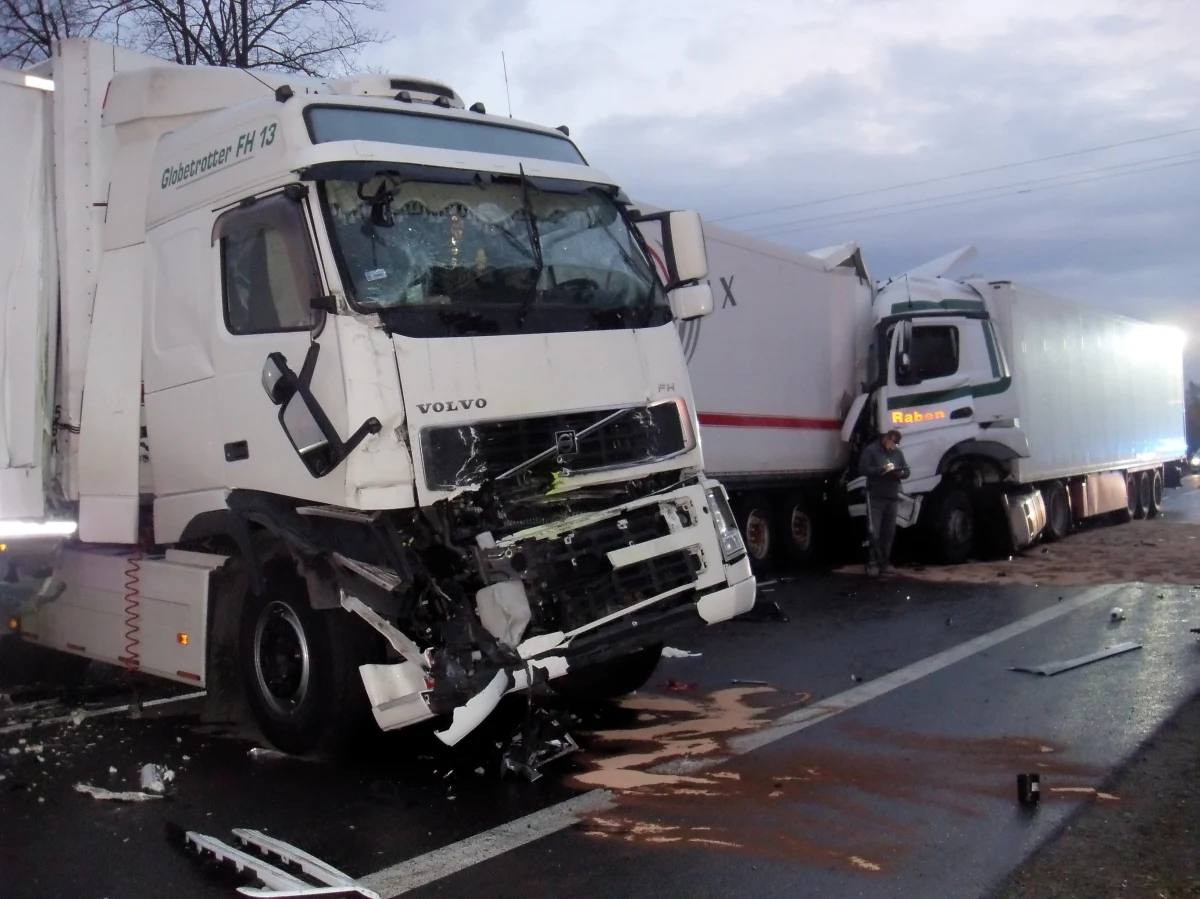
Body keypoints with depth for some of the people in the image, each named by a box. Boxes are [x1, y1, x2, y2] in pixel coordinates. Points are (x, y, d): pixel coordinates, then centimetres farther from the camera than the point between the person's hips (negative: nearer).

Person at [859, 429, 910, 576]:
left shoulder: (898, 452, 15)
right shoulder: (871, 450, -2)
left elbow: (906, 470, 15)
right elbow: (863, 469, -12)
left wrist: (901, 473, -9)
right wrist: (882, 469, -21)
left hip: (893, 497, 5)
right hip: (875, 497, -5)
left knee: (889, 532, 6)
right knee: (874, 532, -8)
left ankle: (885, 562, 13)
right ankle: (873, 563, -3)